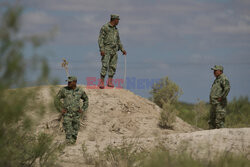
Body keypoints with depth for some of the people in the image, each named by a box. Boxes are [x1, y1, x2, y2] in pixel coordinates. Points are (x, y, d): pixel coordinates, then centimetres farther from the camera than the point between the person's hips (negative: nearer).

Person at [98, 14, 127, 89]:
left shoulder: (115, 29, 18)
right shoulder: (105, 27, -4)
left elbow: (118, 41, 26)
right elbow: (100, 39, -10)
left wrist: (122, 49, 20)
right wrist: (101, 49, -19)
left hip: (114, 50, 7)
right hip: (106, 50, -7)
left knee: (113, 67, 2)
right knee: (105, 66, -14)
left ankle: (110, 82, 7)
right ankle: (101, 82, -14)